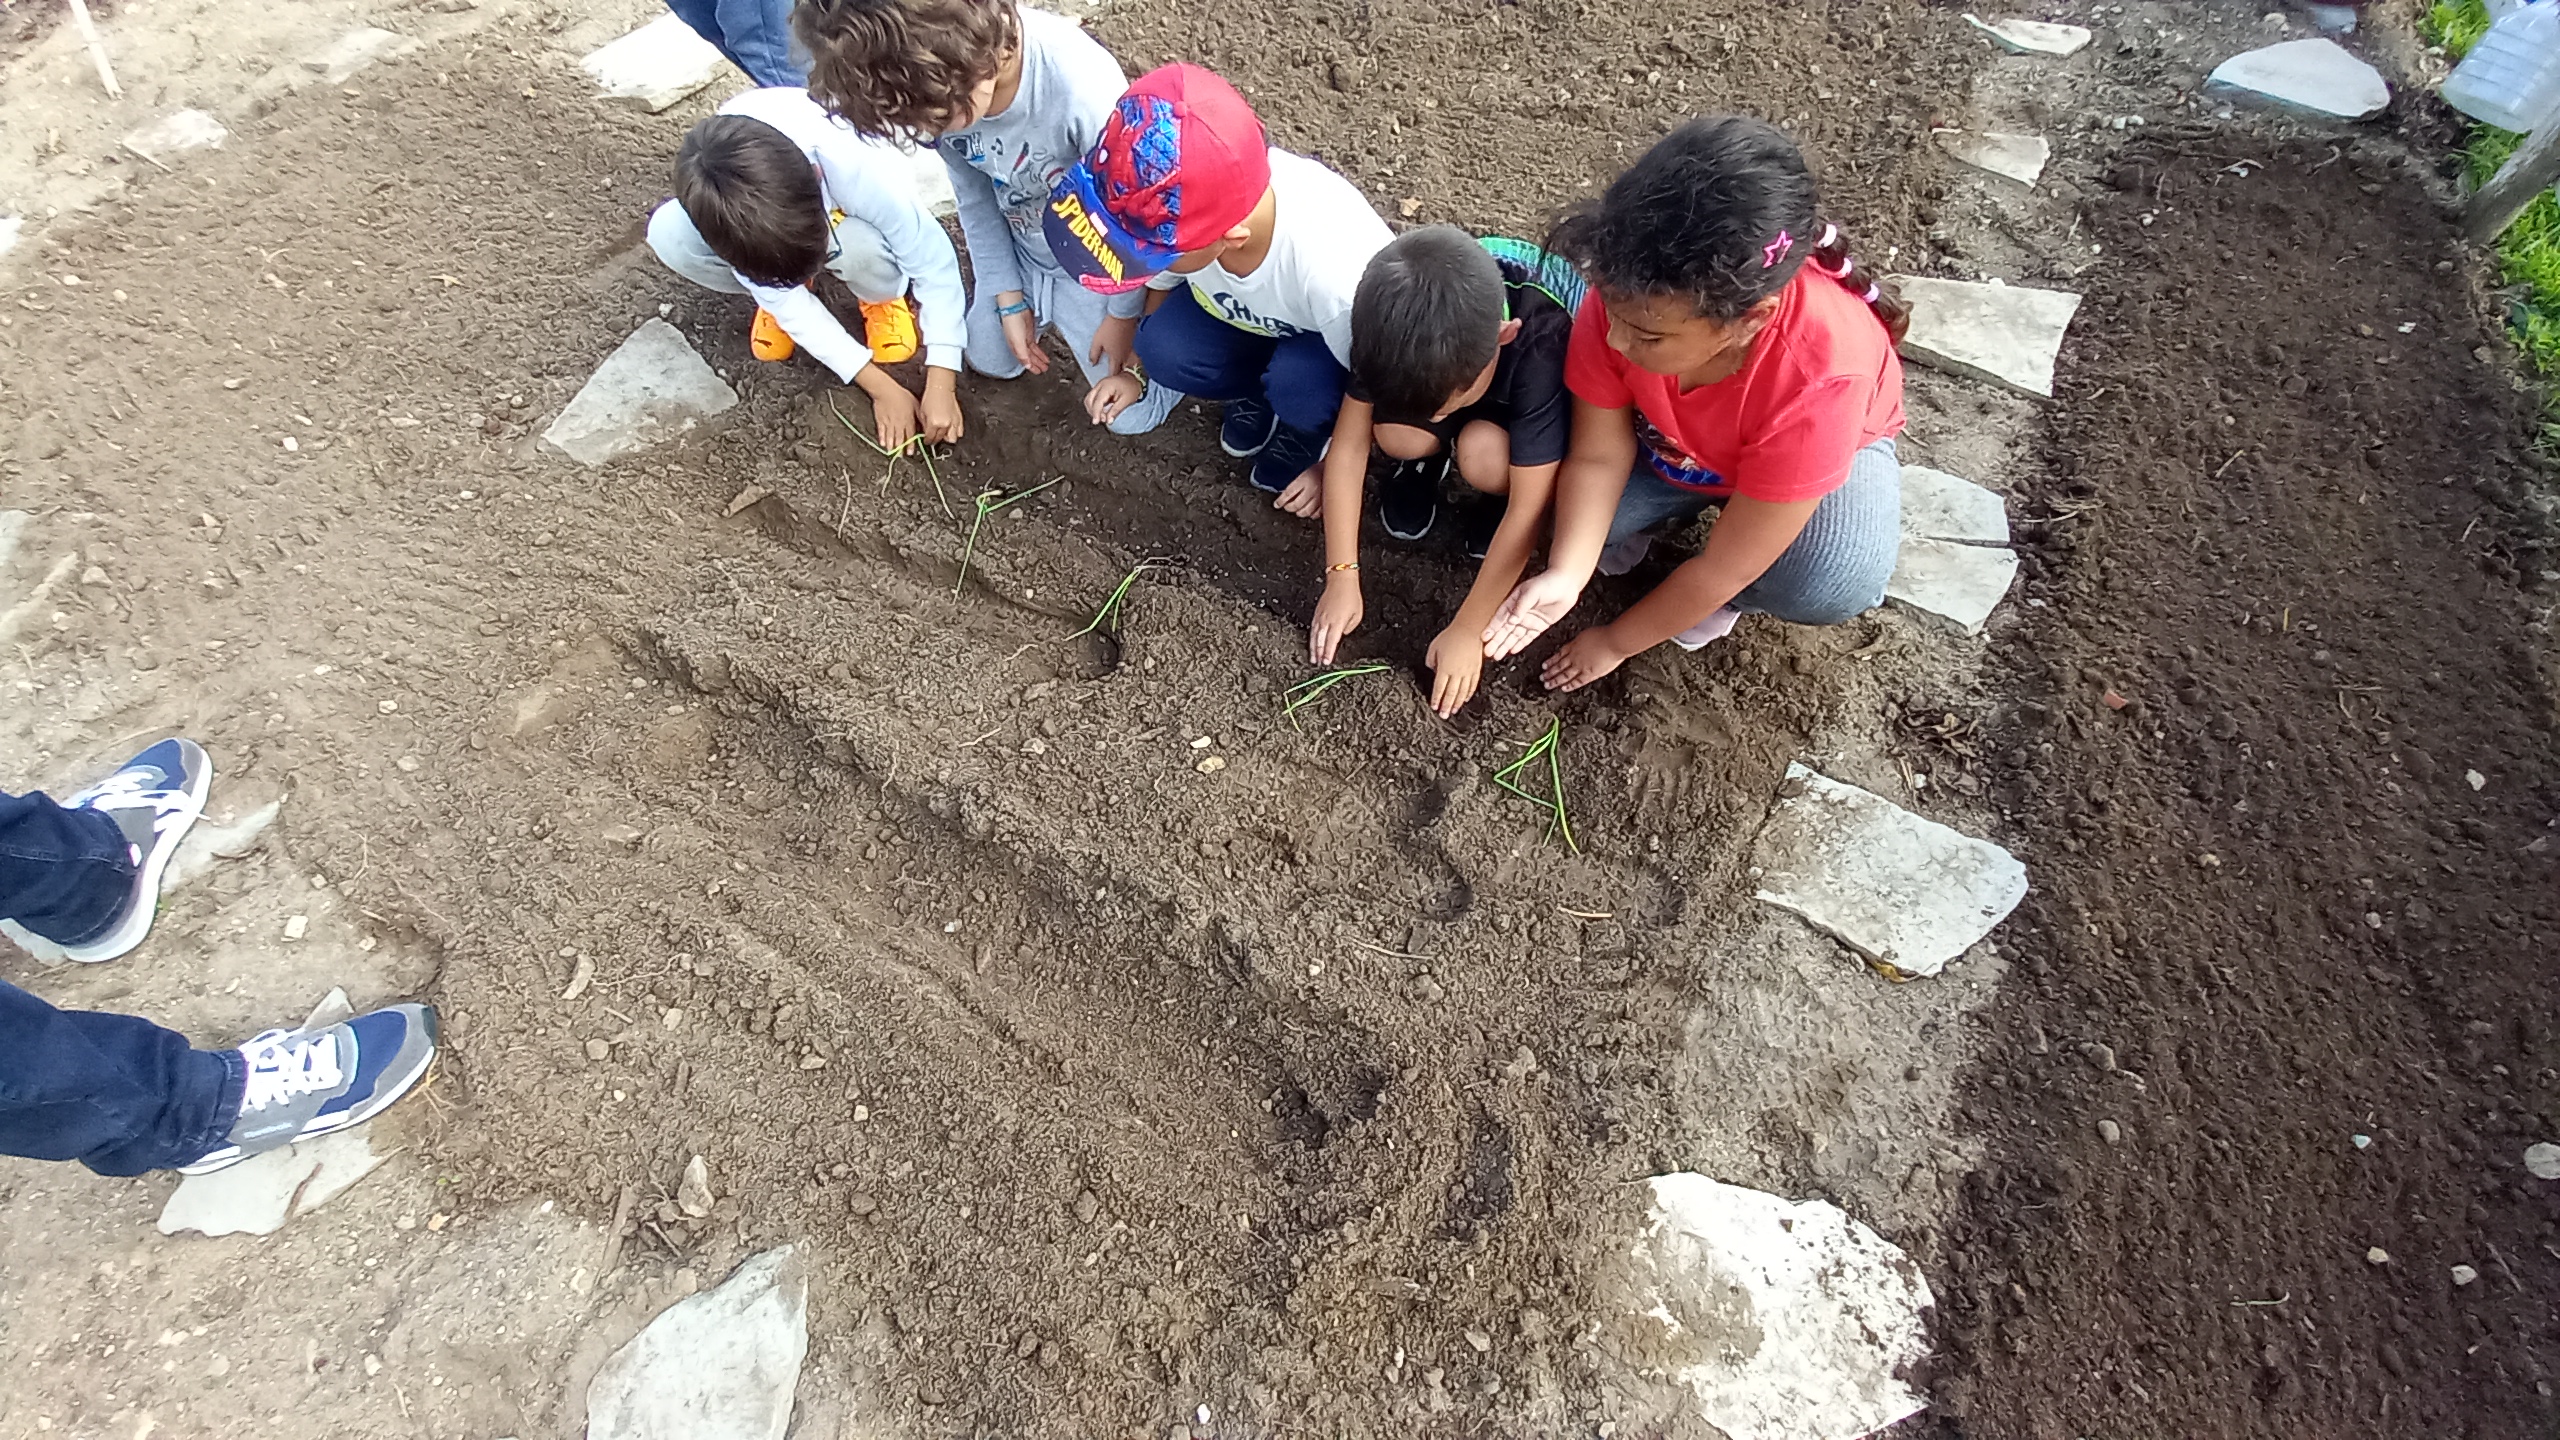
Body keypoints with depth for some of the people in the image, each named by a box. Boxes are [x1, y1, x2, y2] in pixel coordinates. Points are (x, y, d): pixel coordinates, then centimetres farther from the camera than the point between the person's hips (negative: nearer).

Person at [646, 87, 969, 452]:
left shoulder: (862, 170, -43)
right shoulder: (716, 196, -36)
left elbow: (935, 265, -31)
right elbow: (787, 301, -26)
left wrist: (941, 384, -36)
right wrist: (881, 388, -31)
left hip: (846, 209, -1)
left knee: (859, 246, -39)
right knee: (668, 235, -28)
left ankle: (880, 297, -1)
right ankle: (769, 292, 4)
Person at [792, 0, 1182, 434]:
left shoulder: (1084, 89, -40)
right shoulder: (942, 91, -23)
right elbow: (975, 197, -5)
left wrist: (1123, 314, -13)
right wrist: (1009, 298, -3)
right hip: (1022, 250, 5)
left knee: (1130, 412, 0)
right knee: (990, 360, 21)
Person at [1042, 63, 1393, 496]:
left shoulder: (1335, 273, -42)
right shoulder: (1172, 211, -30)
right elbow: (1160, 282, -4)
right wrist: (1134, 370, -5)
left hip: (1329, 335, -3)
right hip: (1241, 313, 4)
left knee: (1299, 382, -35)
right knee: (1164, 351, -23)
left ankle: (1308, 430, 2)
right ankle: (1258, 391, 8)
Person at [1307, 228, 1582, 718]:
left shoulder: (1542, 342, -41)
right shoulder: (1394, 321, -32)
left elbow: (1528, 509, -35)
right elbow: (1349, 444, -23)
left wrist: (1467, 630, -30)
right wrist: (1342, 577, -23)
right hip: (1449, 366, 3)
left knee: (1483, 456, -35)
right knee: (1398, 435, -29)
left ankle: (1497, 496, 0)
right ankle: (1427, 457, 5)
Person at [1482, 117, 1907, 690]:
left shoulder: (1817, 382, -41)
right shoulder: (1628, 300, -33)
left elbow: (1722, 567, -32)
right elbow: (1597, 457, -23)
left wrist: (1616, 643, -21)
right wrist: (1565, 575, -38)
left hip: (1828, 444, -3)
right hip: (1667, 438, 3)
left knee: (1830, 588, -32)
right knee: (1564, 496, -22)